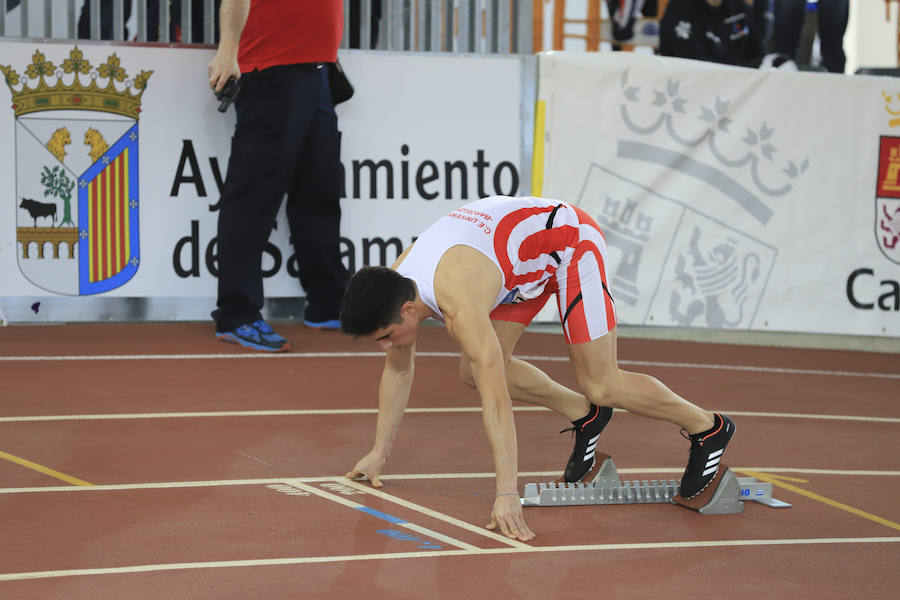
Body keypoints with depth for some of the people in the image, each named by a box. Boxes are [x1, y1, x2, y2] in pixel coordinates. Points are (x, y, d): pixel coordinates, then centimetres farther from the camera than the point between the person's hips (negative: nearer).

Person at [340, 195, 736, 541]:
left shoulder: (459, 301, -40)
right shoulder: (394, 287, -15)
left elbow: (496, 400, -43)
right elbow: (398, 371, 3)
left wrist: (506, 494, -45)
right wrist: (378, 453, 6)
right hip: (526, 263, 8)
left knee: (602, 385, -8)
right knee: (473, 371, 1)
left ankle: (708, 428, 14)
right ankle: (585, 416, 20)